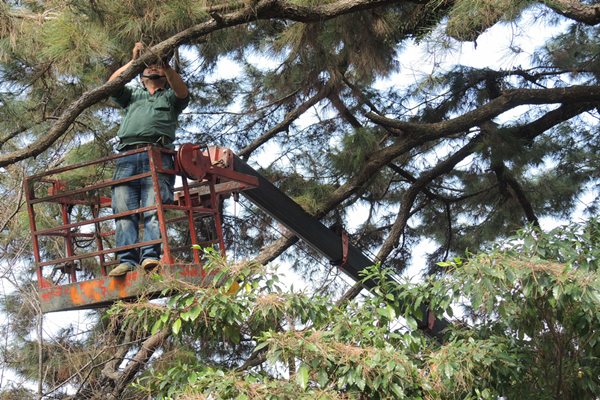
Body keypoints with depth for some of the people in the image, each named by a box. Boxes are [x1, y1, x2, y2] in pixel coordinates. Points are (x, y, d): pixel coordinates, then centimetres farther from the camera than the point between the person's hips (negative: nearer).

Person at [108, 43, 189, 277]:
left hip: (157, 156, -2)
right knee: (124, 210, -13)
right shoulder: (132, 96, 36)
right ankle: (126, 261, -20)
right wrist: (134, 61, 14)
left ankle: (151, 256, -29)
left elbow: (182, 91, 6)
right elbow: (112, 84, 18)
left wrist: (167, 66, -6)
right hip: (126, 158, 2)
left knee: (154, 208, -18)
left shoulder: (170, 97, 29)